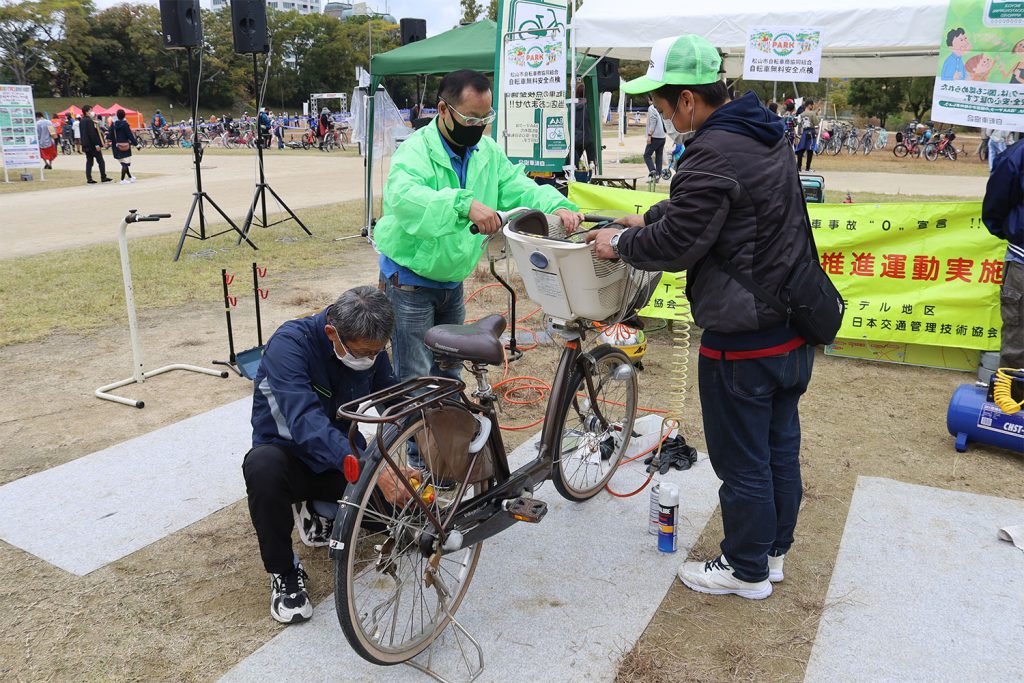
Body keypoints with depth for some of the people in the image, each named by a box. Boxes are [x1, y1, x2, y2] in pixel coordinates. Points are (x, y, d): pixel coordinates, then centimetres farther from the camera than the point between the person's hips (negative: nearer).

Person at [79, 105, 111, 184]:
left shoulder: (82, 121, 12)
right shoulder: (89, 121, -15)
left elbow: (83, 133, 17)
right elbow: (92, 133, -20)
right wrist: (97, 144, -19)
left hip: (86, 145, 8)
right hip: (92, 145, -8)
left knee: (89, 162, 9)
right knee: (101, 161, 1)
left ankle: (89, 179, 6)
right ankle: (103, 177, 3)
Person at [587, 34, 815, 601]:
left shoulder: (713, 154, -23)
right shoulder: (767, 137, 9)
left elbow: (676, 245, -21)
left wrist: (622, 244, -5)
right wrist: (650, 220, 17)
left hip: (742, 342, -10)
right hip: (793, 327, 10)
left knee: (742, 460, 7)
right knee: (781, 446, 20)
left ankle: (747, 570, 25)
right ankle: (774, 549, 39)